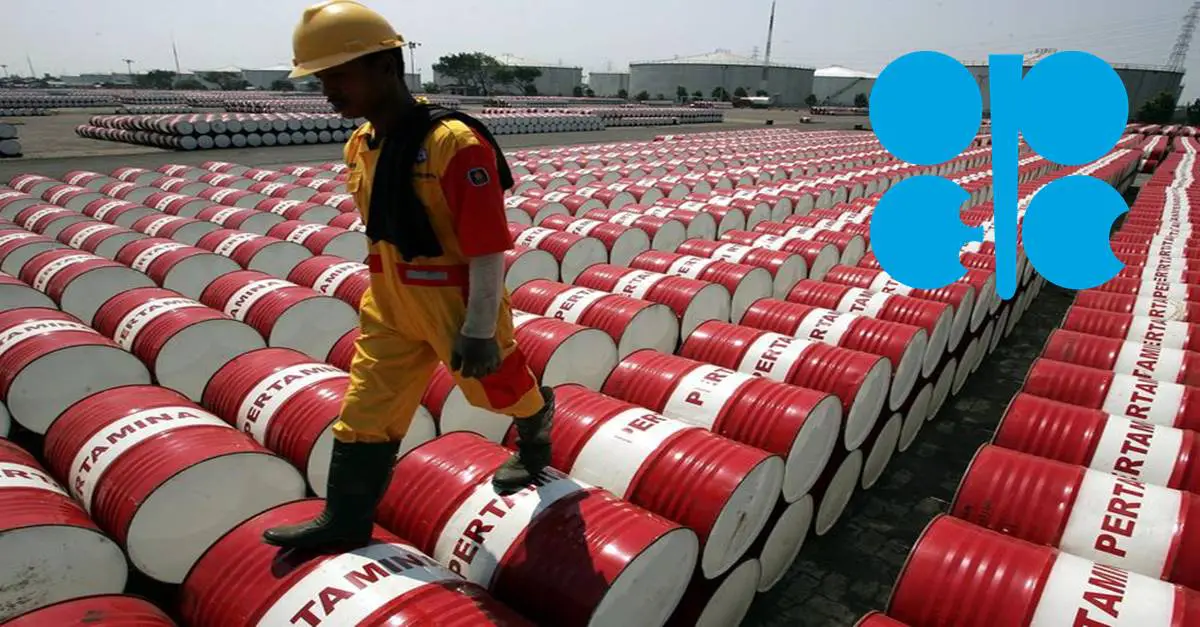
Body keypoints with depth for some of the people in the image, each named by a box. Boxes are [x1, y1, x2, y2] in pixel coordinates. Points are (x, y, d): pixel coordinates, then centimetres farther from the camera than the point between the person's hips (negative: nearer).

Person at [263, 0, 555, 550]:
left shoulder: (454, 143, -23)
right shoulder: (360, 145, 2)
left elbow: (489, 249, -22)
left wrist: (478, 331, -21)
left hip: (456, 301, -7)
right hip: (390, 303, 7)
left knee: (493, 384, 18)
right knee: (365, 412, 11)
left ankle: (536, 423, 51)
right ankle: (345, 521, 28)